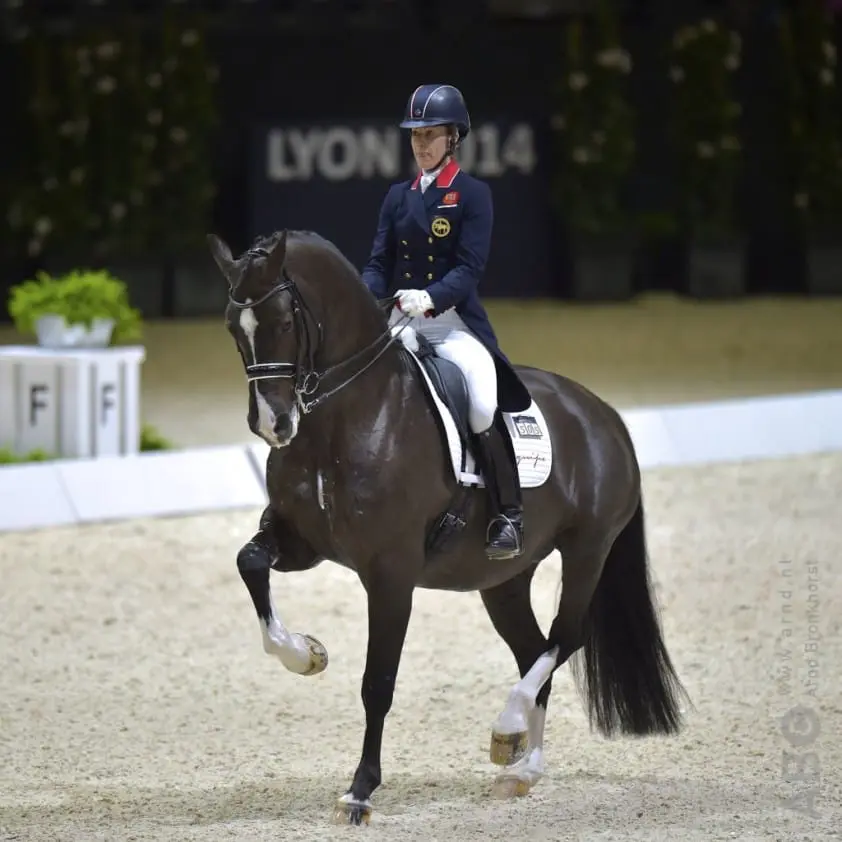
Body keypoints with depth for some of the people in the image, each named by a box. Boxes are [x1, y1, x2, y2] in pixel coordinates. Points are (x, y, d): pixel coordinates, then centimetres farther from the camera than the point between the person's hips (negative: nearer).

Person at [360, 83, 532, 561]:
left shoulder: (473, 194, -1)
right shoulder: (399, 197, 13)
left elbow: (470, 267, -10)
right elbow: (380, 264, 9)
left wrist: (431, 297, -28)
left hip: (455, 322, -6)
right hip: (402, 323, 6)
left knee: (483, 406, -26)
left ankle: (509, 517, -16)